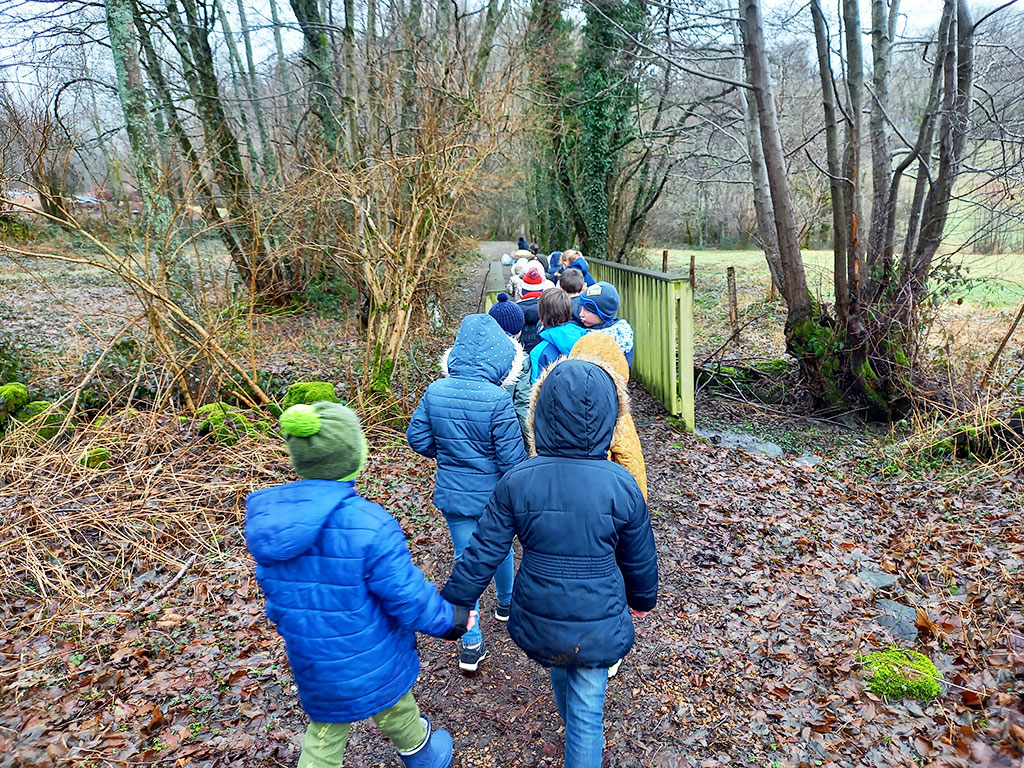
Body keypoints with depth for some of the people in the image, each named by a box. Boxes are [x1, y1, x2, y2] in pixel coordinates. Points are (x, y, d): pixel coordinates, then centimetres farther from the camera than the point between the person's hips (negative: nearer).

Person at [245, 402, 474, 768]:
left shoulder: (265, 517, -13)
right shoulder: (369, 524, -32)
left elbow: (274, 591, 2)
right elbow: (408, 599, -24)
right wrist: (451, 618, -5)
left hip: (310, 666, 4)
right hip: (373, 666, -4)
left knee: (324, 737, 25)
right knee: (396, 710, 25)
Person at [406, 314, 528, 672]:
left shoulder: (435, 391, -10)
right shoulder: (498, 399, -24)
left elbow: (418, 438, -1)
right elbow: (512, 457, -20)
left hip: (452, 494, 3)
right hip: (493, 494, -2)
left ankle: (471, 644, 16)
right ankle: (506, 602, 51)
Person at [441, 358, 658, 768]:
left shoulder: (518, 481, -19)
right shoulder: (621, 484, -19)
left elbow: (482, 554, -11)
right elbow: (639, 558, -4)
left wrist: (454, 603, 5)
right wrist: (642, 599, 17)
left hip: (539, 621, 3)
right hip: (598, 624, -3)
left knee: (559, 674, 34)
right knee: (587, 712, 17)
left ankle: (574, 729, 64)